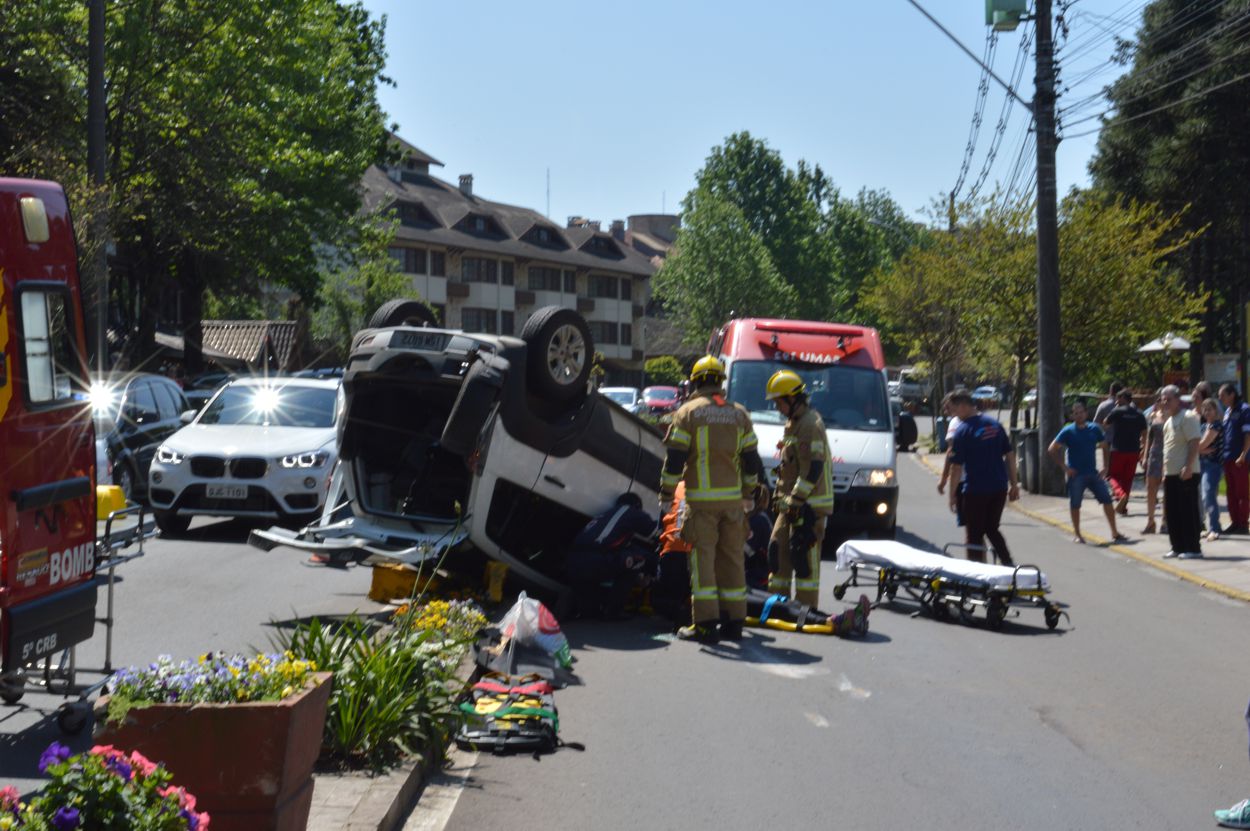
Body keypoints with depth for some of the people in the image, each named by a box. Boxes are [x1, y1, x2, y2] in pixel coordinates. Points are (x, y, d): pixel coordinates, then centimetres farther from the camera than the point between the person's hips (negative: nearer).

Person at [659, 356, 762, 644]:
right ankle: (733, 622, 12)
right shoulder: (739, 414, 11)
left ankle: (706, 622, -10)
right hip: (732, 498, 4)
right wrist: (747, 494, 22)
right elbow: (751, 461, 12)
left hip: (701, 500, -4)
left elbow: (674, 458, -8)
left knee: (703, 557, -4)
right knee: (731, 559, 10)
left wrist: (666, 494, -1)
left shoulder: (688, 412, -3)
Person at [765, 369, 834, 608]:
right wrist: (783, 495, 21)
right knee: (778, 548, 11)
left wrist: (797, 499, -22)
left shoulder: (810, 423, -15)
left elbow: (814, 467, -22)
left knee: (805, 555, -8)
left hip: (809, 503, -10)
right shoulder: (793, 422, 18)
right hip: (793, 501, 10)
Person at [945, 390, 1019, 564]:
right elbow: (1010, 455, 9)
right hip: (999, 488, 6)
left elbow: (957, 466, -12)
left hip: (975, 490, -6)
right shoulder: (995, 425, 6)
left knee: (974, 534, 6)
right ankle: (1009, 565, 13)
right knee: (992, 529, 20)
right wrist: (1014, 484, 15)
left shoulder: (963, 431, -11)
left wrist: (952, 494, -4)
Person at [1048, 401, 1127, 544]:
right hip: (1076, 474, -3)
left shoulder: (1094, 429, 5)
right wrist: (1065, 467, -10)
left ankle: (1115, 532, 9)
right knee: (1075, 504, 0)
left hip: (1093, 473, 3)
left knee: (1107, 500, 0)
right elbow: (1052, 449, -6)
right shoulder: (1068, 431, -6)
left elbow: (1104, 446, 17)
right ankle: (1076, 534, 14)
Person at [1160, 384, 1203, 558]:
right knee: (1172, 513, 10)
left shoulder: (1187, 417, -10)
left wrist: (1188, 466, -24)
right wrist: (1165, 471, 20)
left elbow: (1194, 442, -18)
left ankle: (1193, 548, -2)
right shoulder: (1169, 421, 18)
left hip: (1185, 474, -9)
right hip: (1171, 474, 9)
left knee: (1188, 511, -6)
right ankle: (1178, 547, 17)